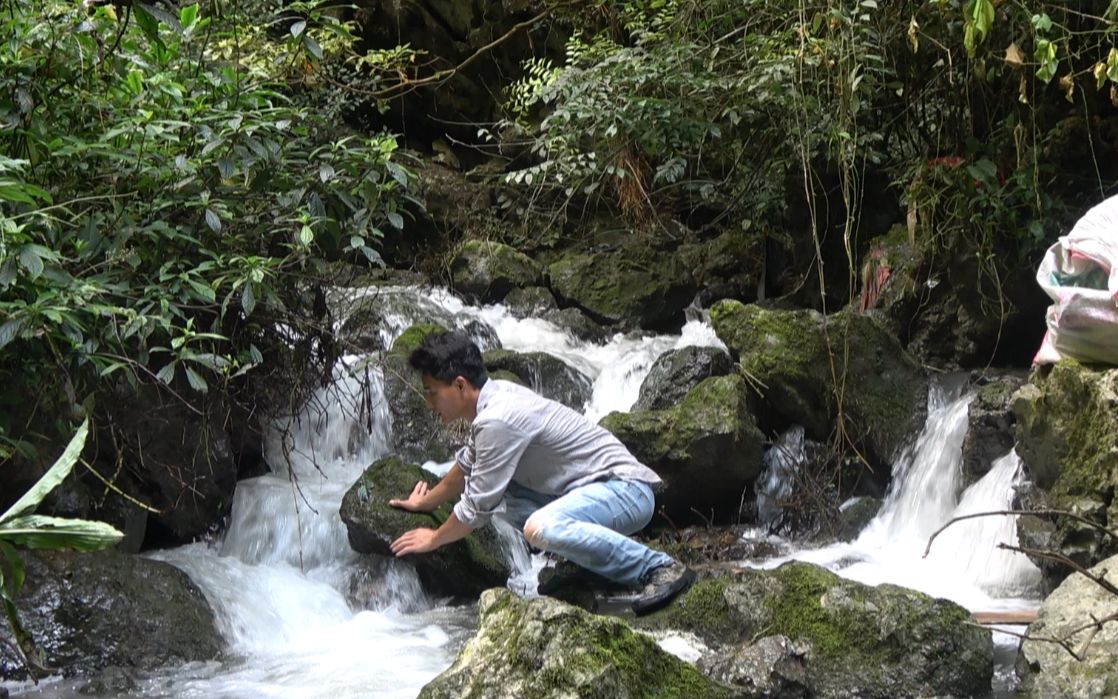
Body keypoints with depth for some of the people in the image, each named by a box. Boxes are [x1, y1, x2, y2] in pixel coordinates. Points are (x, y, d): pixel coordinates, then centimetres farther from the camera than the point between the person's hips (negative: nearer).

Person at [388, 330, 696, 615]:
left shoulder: (497, 421, -21)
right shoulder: (495, 396, 8)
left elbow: (478, 507, -14)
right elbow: (468, 464, 27)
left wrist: (434, 539, 3)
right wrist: (426, 502, 38)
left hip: (627, 489, -10)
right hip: (593, 486, 10)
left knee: (540, 528, -35)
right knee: (494, 487, 10)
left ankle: (660, 569, -22)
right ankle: (590, 559, 10)